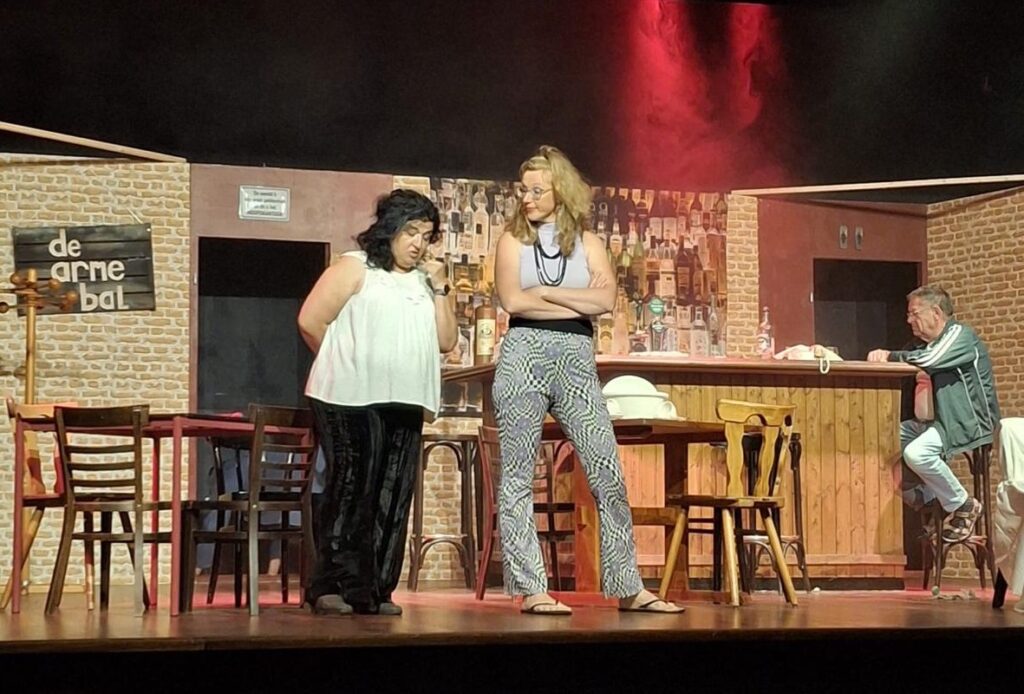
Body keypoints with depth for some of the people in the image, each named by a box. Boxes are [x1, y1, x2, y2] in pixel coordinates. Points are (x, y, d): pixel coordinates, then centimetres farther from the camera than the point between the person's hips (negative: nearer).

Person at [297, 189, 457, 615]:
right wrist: (342, 363, 4)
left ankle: (375, 591, 7)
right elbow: (311, 321, -6)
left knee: (392, 499, 3)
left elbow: (446, 341, 14)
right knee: (351, 492, -8)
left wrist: (439, 289, 5)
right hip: (352, 401, -6)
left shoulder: (423, 282, 21)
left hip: (404, 404, 6)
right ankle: (331, 587, -5)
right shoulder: (355, 268, 1)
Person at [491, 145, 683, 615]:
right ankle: (530, 589, 2)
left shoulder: (586, 242, 11)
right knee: (517, 475, -2)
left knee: (607, 473, -2)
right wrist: (578, 301, -3)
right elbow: (512, 300, -8)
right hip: (524, 354, -1)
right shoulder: (513, 239, 8)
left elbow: (605, 300, -5)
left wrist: (543, 292, -6)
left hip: (576, 360, 1)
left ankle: (628, 588, 4)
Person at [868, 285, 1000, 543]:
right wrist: (883, 357, -6)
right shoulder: (929, 342, 18)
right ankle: (925, 500, 3)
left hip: (968, 423, -10)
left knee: (916, 453, -31)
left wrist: (891, 356, -15)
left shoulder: (961, 335, -12)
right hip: (938, 420, 10)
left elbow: (928, 360, -28)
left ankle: (963, 506, -11)